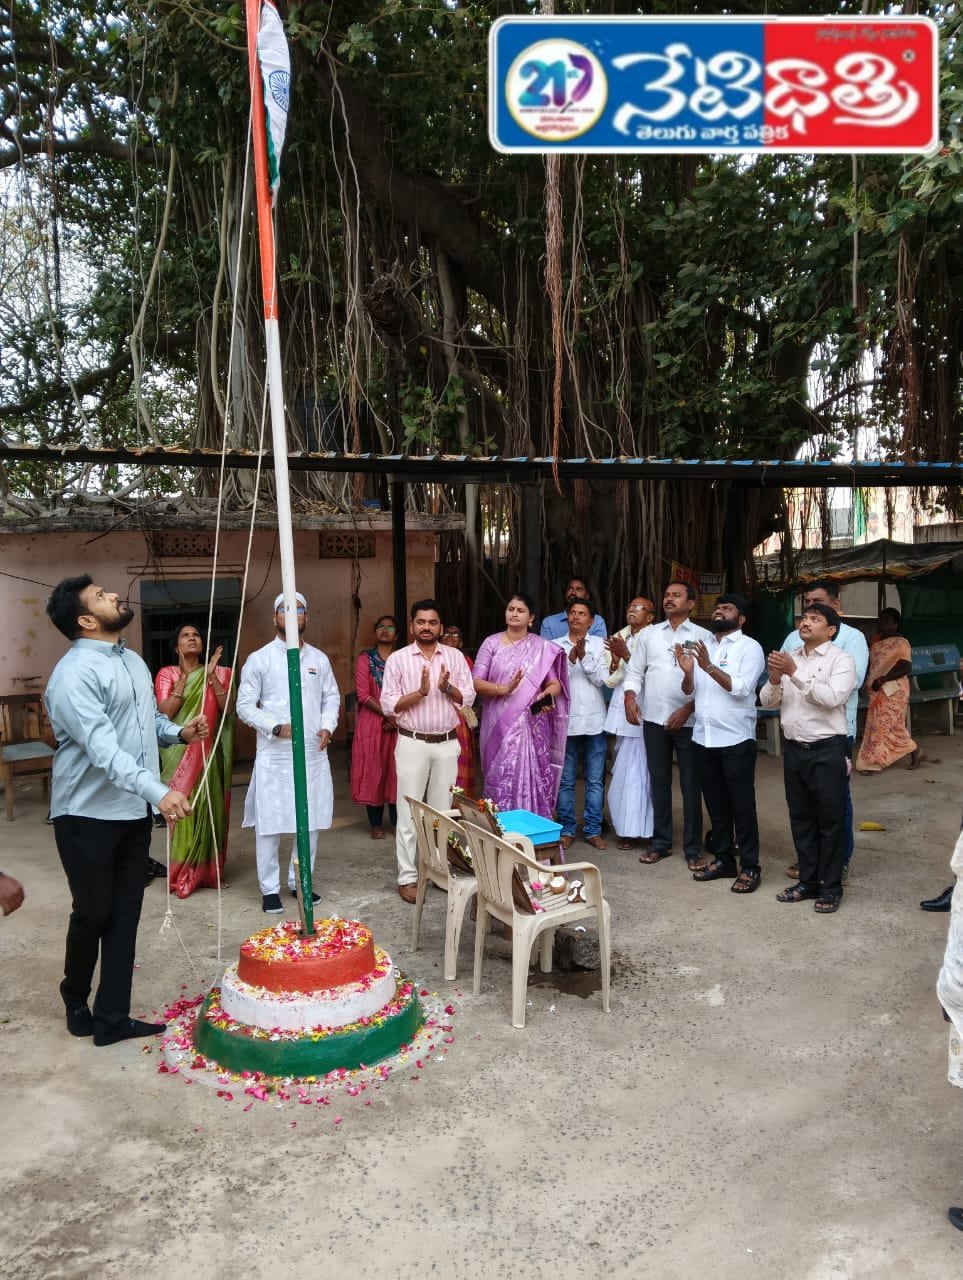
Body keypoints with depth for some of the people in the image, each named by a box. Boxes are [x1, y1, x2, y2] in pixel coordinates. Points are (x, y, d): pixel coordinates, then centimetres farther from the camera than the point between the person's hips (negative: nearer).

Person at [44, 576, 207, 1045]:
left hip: (134, 812, 7)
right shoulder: (75, 673, -19)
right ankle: (76, 999, 35)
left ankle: (112, 1018, 20)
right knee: (93, 914, 7)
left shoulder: (134, 661, 10)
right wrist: (159, 791, -40)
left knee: (125, 915, 9)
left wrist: (180, 732, -1)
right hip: (88, 815, -7)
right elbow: (103, 747, -30)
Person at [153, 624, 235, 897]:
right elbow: (164, 713, -12)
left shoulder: (217, 673, 5)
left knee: (209, 808, 5)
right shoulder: (167, 674, 1)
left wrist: (211, 675, -15)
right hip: (179, 753, -2)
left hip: (208, 752, 2)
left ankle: (208, 872, 18)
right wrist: (184, 676, -16)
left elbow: (228, 709, -7)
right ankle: (182, 875, 9)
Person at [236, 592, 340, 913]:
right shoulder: (259, 659, -3)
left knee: (311, 822, 10)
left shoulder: (319, 658, 9)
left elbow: (331, 697, 14)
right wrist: (276, 727, -16)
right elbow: (245, 706, -4)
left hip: (314, 754, 4)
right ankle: (269, 888, 16)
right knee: (269, 824, 2)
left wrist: (328, 726, -4)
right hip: (274, 756, -4)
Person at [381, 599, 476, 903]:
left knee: (442, 810, 11)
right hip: (412, 743, -2)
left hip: (447, 743, 3)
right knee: (409, 811, 1)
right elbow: (388, 705, -8)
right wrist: (421, 692, -20)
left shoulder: (455, 657, 4)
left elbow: (468, 698, 2)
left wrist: (447, 688, -17)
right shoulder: (398, 659, -3)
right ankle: (407, 878, 9)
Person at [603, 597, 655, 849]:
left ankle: (634, 830, 6)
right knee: (623, 771, 13)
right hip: (621, 712, 7)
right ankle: (626, 825, 24)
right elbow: (611, 681, 7)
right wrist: (614, 657, -10)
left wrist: (625, 654, -23)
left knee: (634, 772, -3)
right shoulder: (620, 637, 11)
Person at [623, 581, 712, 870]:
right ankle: (661, 842, 22)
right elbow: (635, 670, 10)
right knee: (659, 781, 11)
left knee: (690, 784, 3)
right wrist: (630, 696, -7)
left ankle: (692, 848, 13)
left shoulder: (702, 636, 0)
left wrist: (688, 709, -14)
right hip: (654, 718, 3)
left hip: (688, 720, -3)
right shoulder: (649, 633, 10)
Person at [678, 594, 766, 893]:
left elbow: (742, 689, -17)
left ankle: (749, 867, 9)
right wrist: (687, 672, -10)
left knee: (741, 804, 1)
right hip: (703, 738, 6)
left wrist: (709, 667, -25)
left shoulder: (749, 647, -5)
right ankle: (722, 859, 25)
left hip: (736, 740, -6)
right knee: (715, 803, 14)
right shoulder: (701, 647, 13)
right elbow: (690, 692, 10)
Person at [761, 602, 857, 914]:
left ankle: (830, 888, 15)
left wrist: (795, 673, -25)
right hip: (794, 749, 5)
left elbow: (832, 698, -21)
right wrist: (774, 679, -13)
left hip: (827, 750, -5)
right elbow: (767, 701, 7)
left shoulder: (840, 659, -5)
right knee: (801, 818, 13)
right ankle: (807, 881, 26)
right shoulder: (788, 658, 11)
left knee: (830, 820, 4)